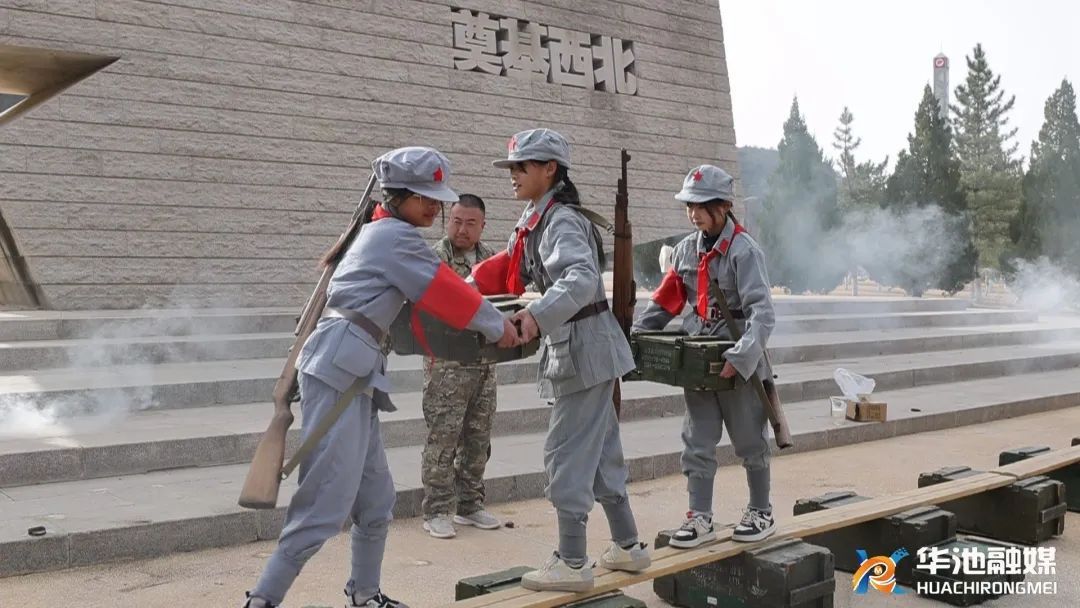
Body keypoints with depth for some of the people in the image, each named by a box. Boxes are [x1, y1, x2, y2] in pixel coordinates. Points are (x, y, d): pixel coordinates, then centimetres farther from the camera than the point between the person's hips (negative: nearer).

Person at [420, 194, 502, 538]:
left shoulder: (489, 257, 13)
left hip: (485, 363, 7)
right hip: (448, 364, -6)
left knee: (478, 438, 12)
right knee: (442, 438, -3)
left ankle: (469, 505, 24)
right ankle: (436, 511, 8)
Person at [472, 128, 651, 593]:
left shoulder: (561, 221, -18)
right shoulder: (536, 219, 12)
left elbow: (582, 279, -35)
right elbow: (510, 271, 18)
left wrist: (538, 316, -49)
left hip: (584, 349, -10)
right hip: (577, 348, 10)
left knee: (567, 455, -4)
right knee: (599, 452, 16)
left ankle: (572, 564, 5)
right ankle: (628, 546, 28)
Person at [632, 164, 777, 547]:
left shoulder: (743, 250, -15)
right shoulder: (686, 248, 5)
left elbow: (762, 311, -24)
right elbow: (667, 300, 10)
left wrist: (744, 355, -36)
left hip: (738, 364, -5)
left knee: (749, 443, 10)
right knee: (697, 444, 7)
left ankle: (762, 514, 27)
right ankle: (700, 519, 17)